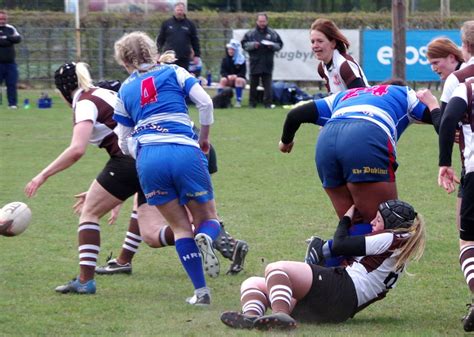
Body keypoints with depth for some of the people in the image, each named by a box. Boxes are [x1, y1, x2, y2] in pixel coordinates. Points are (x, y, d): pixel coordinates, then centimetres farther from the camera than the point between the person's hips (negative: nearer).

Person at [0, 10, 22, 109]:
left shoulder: (11, 29, 11)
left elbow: (18, 38, -2)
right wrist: (9, 40, -12)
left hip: (10, 62, 3)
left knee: (12, 84, 2)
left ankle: (12, 103, 7)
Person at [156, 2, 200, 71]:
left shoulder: (190, 24, 8)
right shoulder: (166, 23, 6)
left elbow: (195, 41, 11)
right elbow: (160, 40, 9)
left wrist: (197, 55, 6)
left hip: (184, 60, 1)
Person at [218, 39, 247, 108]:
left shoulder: (241, 60, -8)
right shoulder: (225, 60, 0)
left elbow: (243, 73, -11)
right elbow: (222, 72, -6)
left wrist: (235, 76, -29)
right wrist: (228, 76, -26)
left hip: (239, 78, -2)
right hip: (229, 79, 2)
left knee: (239, 80, -35)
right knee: (223, 80, -29)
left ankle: (238, 101, -33)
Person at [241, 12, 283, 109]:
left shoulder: (273, 33, 7)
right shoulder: (250, 33, 5)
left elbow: (280, 45, 8)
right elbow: (244, 44, 3)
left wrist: (272, 46, -11)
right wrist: (252, 45, -14)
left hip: (267, 64, 0)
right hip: (255, 63, 0)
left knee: (267, 85, -4)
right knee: (253, 84, 6)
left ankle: (268, 103, -4)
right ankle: (252, 103, 13)